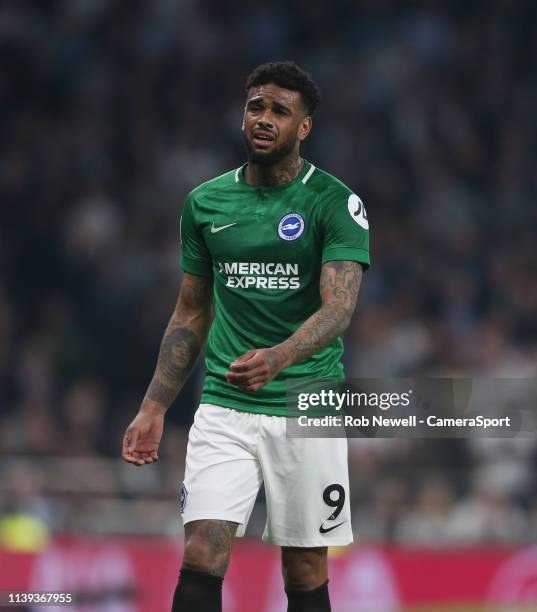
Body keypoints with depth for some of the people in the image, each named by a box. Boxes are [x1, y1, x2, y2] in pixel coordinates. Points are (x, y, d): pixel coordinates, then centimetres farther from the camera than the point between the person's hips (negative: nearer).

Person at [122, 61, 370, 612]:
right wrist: (153, 408, 11)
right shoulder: (205, 202, 9)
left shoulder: (335, 203, -5)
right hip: (223, 407, 3)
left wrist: (278, 357, -37)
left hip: (306, 409, -2)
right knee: (201, 557, -12)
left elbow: (339, 307, -17)